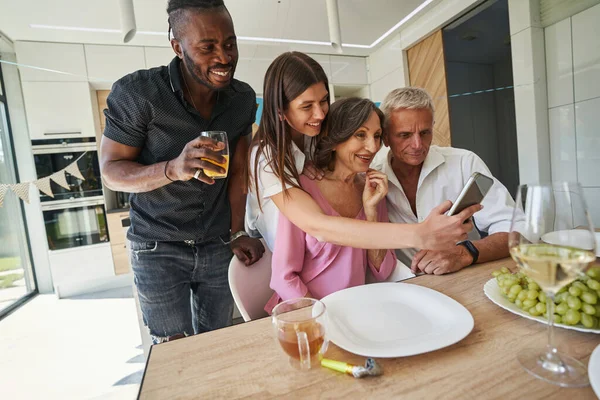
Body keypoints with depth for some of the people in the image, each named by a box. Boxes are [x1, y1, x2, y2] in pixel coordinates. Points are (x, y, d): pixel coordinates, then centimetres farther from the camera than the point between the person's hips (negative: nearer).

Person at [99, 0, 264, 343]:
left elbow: (237, 170, 2)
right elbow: (111, 170, -11)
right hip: (158, 247, -2)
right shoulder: (137, 92, -15)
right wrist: (172, 169, -32)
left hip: (218, 246, 3)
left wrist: (237, 233, -3)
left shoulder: (244, 99, -3)